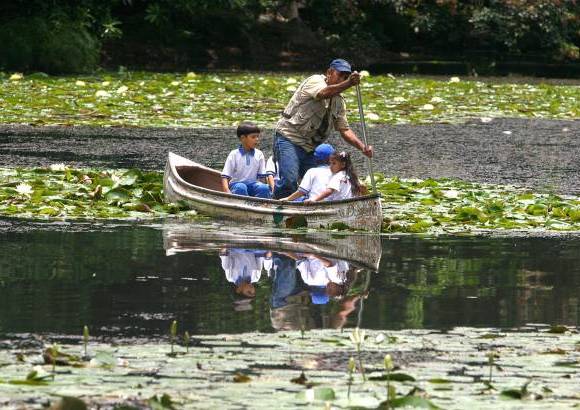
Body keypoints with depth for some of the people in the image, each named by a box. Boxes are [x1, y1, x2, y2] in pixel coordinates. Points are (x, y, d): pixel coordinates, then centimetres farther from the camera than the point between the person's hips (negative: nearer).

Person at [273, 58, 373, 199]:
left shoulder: (339, 101, 15)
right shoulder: (315, 81, -8)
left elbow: (344, 130, 12)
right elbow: (324, 93, -32)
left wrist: (363, 147, -5)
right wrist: (349, 83, -46)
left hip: (310, 149, 8)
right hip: (288, 139, -8)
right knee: (289, 181, -24)